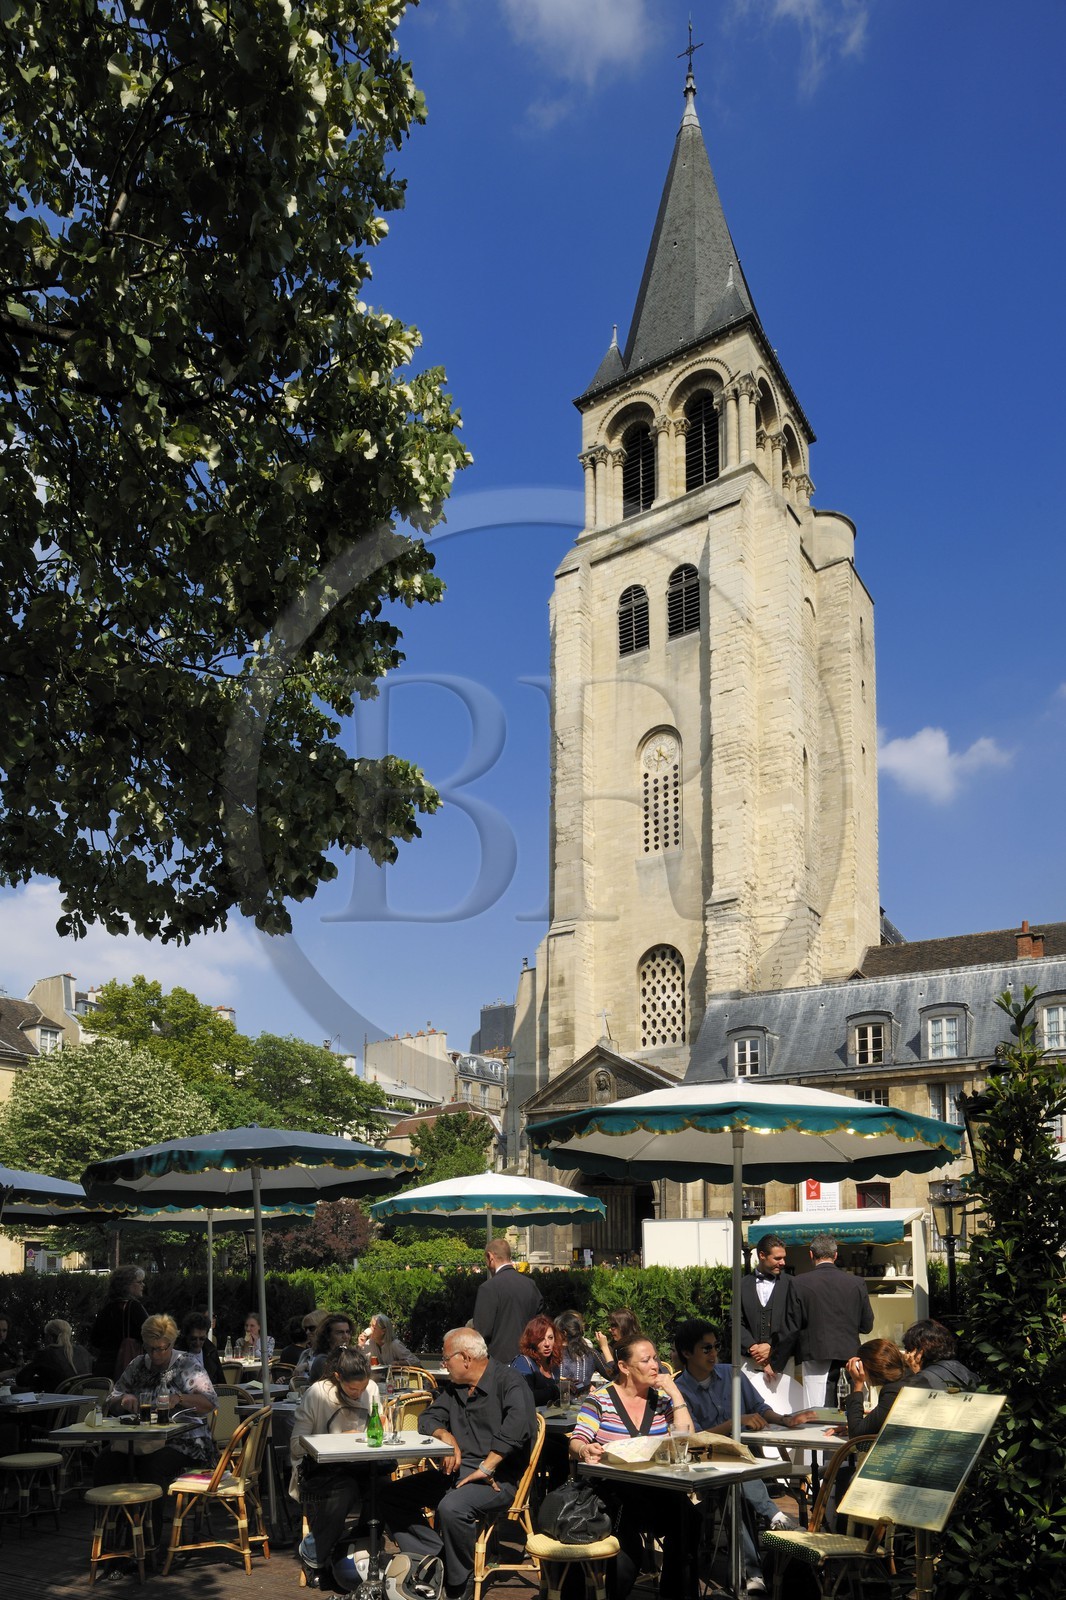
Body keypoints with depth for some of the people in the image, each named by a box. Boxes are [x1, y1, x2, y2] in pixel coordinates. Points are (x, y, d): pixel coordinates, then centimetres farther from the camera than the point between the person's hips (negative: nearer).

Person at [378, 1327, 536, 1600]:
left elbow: (518, 1424, -26)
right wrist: (445, 1435, -4)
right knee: (390, 1496, -5)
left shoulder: (509, 1383, -9)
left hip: (496, 1478, -8)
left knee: (452, 1507, -35)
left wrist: (486, 1468, -26)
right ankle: (436, 1558, -15)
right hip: (455, 1472, 8)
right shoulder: (452, 1386, 18)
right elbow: (428, 1418, 19)